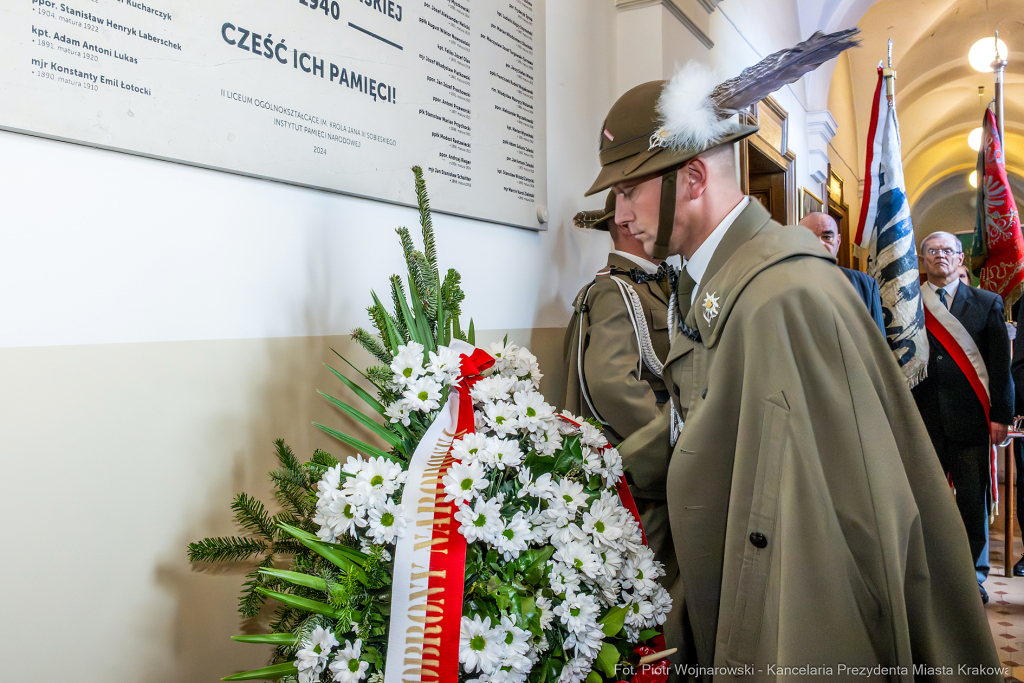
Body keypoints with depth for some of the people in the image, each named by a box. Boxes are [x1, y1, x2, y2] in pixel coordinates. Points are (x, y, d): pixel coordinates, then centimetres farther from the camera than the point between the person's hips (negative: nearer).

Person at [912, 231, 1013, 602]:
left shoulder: (987, 303, 8)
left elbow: (1000, 363, 4)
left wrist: (1001, 415, -2)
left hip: (969, 418, 0)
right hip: (923, 418, 0)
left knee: (973, 501, 5)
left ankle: (974, 575, 19)